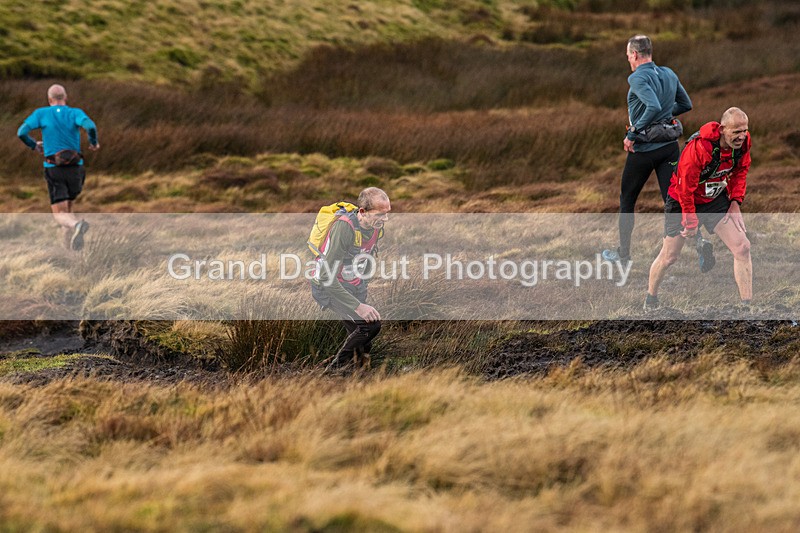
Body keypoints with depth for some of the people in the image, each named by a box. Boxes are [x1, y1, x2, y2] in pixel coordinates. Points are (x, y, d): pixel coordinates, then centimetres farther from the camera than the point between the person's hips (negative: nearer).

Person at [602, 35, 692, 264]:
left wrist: (632, 134, -21)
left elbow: (653, 106, -30)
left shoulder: (638, 78, -16)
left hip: (643, 149, -6)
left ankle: (623, 253, 23)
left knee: (627, 200, 13)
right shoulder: (669, 74, 8)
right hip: (670, 146, 6)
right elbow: (686, 104, 18)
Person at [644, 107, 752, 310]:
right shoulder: (698, 147, -34)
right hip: (683, 201, -5)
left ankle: (747, 306, -2)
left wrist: (736, 201, -3)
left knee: (742, 248, -9)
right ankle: (651, 298, 30)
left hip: (716, 199, 5)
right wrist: (691, 222, -18)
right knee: (669, 257, 3)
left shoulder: (743, 142, -15)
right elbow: (685, 187, -25)